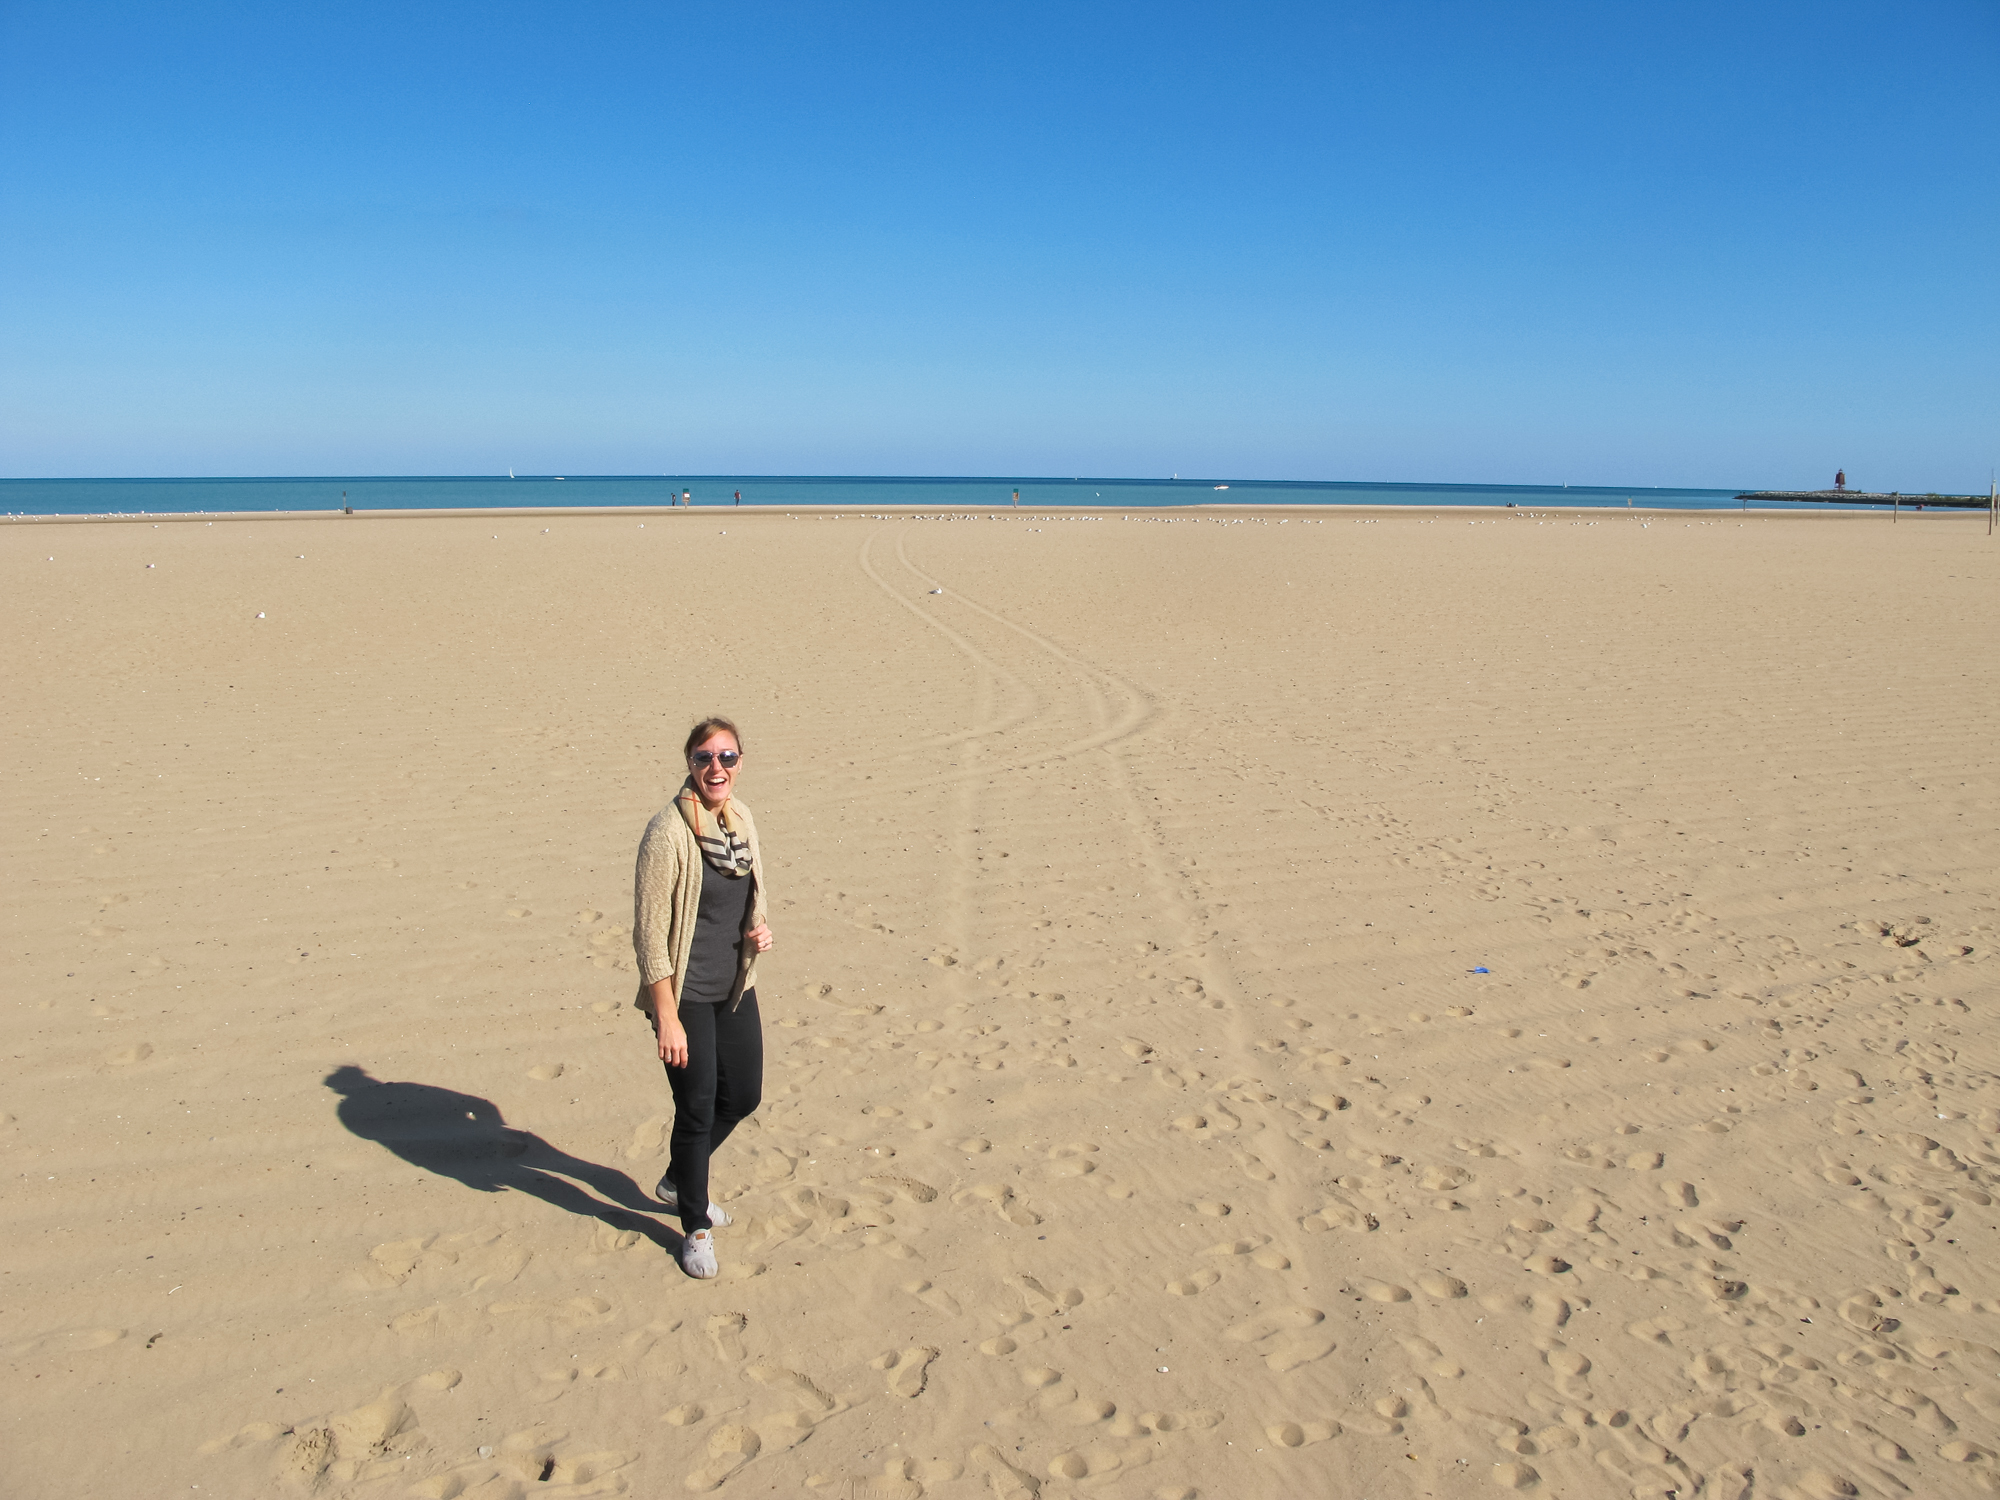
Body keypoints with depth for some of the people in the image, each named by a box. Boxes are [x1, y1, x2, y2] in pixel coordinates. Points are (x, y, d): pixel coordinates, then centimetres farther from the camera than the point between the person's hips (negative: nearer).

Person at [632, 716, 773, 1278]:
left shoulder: (741, 819, 2)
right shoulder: (668, 831, -19)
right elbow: (649, 932, -18)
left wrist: (759, 930, -3)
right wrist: (667, 1019, -18)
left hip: (736, 988, 7)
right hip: (686, 994, -7)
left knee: (743, 1095, 17)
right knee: (698, 1108, 3)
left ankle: (678, 1180, 42)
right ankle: (695, 1228, 26)